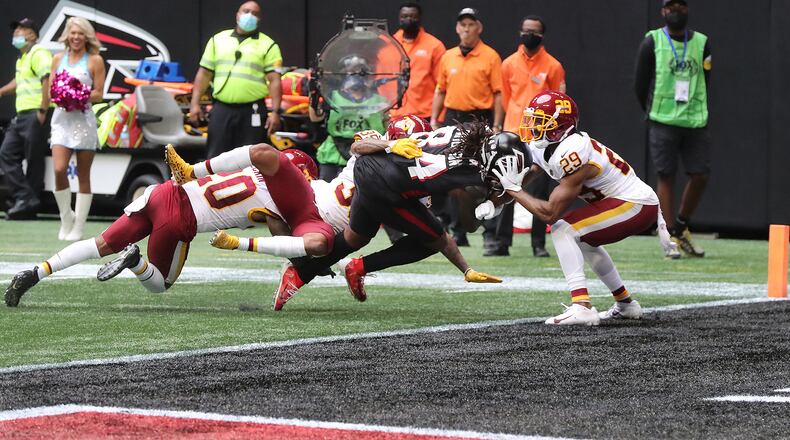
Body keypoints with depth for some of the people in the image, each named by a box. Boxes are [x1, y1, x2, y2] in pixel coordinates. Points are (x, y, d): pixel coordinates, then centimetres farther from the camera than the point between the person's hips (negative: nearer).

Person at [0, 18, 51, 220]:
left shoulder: (38, 54, -9)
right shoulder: (22, 58, 22)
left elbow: (48, 80, -20)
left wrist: (42, 110, -24)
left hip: (34, 115, -10)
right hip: (21, 116, 10)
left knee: (34, 161, -5)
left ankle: (28, 203, -4)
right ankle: (24, 198, -2)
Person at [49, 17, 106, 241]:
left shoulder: (95, 61, 3)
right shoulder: (58, 59, 13)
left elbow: (98, 93, 0)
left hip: (84, 119, -2)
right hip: (61, 118, 2)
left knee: (83, 176, 1)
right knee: (59, 170, -14)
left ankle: (78, 227, 5)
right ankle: (66, 219, 5)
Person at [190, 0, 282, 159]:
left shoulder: (268, 45, 4)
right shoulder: (218, 40, 14)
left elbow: (275, 81, -3)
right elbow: (204, 74, 13)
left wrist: (275, 112, -14)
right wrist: (195, 104, 4)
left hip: (252, 112, -2)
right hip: (222, 110, 2)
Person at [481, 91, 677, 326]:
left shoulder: (572, 154, -25)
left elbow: (551, 213, -23)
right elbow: (522, 175, 15)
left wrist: (513, 188, -16)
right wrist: (493, 203, 0)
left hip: (636, 205, -10)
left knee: (563, 230, -17)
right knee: (583, 239, 30)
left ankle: (582, 306, -25)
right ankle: (626, 304, 36)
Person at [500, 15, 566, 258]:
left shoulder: (553, 66, 1)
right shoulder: (509, 64, 7)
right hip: (513, 135, 2)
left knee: (539, 192, 0)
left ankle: (539, 244, 6)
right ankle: (502, 242, 2)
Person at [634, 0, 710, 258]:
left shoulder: (701, 43, 11)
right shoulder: (652, 42, 3)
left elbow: (705, 84, 12)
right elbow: (640, 84, 6)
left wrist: (700, 115, 5)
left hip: (696, 122, 3)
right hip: (663, 122, -3)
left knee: (700, 175, -1)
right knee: (666, 176, -4)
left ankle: (681, 228, 19)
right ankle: (670, 237, -1)